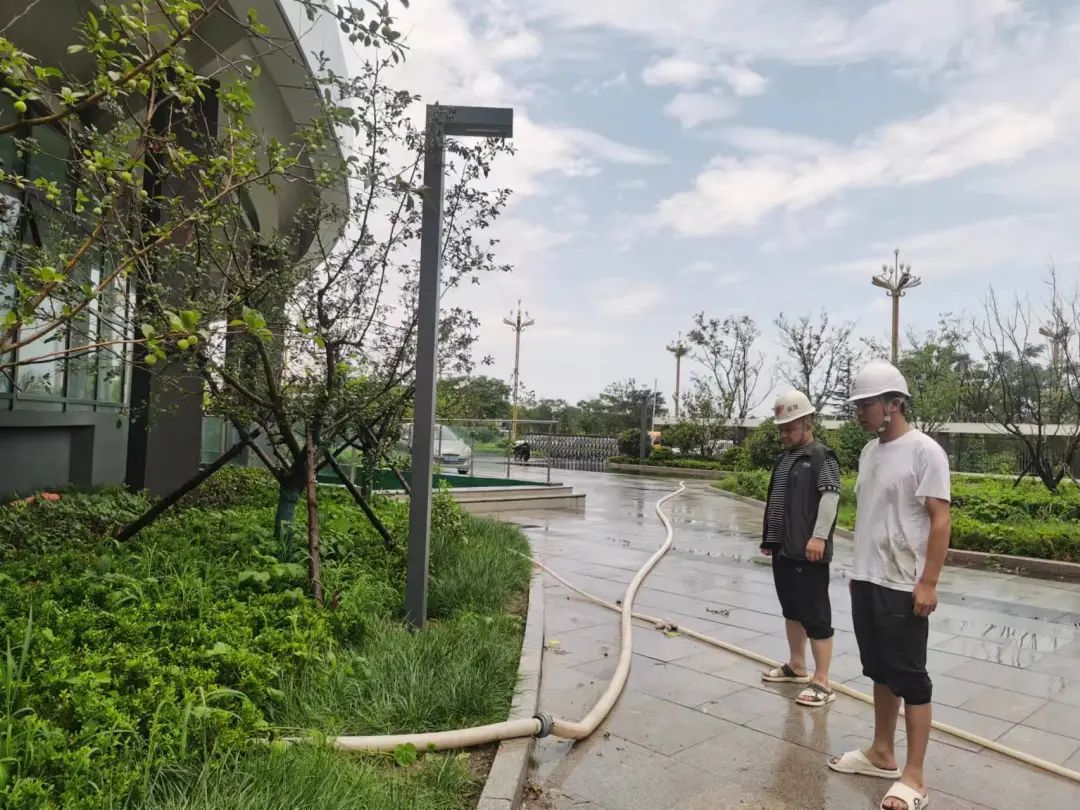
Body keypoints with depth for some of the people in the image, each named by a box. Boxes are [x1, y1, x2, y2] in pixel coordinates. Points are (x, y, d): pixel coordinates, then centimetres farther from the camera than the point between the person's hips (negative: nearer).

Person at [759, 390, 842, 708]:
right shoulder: (785, 458, 16)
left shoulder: (822, 457, -9)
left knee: (816, 615, -3)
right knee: (791, 610, 18)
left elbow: (830, 497, -19)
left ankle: (821, 683, 4)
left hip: (807, 551, -9)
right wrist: (769, 538, 21)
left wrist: (819, 537, -26)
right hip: (783, 549, 9)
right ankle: (796, 666, 32)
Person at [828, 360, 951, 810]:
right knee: (881, 673, 18)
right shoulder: (869, 452, 10)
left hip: (903, 588, -8)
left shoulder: (924, 451, -13)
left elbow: (940, 520, -15)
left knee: (911, 680, 2)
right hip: (867, 583, 8)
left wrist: (928, 582, -19)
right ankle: (882, 755, 32)